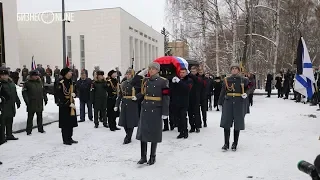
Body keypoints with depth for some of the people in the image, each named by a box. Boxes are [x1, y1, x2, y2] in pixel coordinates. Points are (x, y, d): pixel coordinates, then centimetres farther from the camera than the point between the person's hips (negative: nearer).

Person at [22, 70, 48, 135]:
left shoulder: (40, 82, 10)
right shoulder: (27, 83, -6)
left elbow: (43, 91, 16)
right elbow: (24, 92, -8)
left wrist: (45, 98, 10)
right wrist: (26, 100, -15)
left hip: (40, 103, 5)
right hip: (31, 104, -5)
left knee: (40, 117, 14)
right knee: (30, 117, 2)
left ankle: (40, 129, 25)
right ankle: (29, 130, 10)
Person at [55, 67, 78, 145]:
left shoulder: (71, 82, 9)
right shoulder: (61, 83, -16)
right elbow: (60, 96, -18)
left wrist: (74, 94, -1)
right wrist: (69, 104, -20)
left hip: (71, 105, 8)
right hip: (64, 106, -8)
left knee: (71, 122, 12)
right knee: (65, 123, 0)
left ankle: (69, 138, 24)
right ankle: (65, 140, 11)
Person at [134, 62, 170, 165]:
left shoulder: (163, 81, -7)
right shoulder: (145, 80, 7)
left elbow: (166, 98, -9)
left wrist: (165, 112, -12)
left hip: (156, 110, -4)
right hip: (145, 109, 5)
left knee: (154, 134, 5)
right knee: (143, 132, 5)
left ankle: (152, 157, 19)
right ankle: (143, 157, 16)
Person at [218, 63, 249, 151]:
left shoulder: (243, 80, 4)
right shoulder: (226, 80, 6)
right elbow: (222, 92, 8)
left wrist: (246, 94, 0)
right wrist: (220, 103, 6)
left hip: (239, 103, 0)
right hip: (228, 102, 0)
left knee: (237, 124, 4)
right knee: (226, 123, -3)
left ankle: (235, 144, 16)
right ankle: (226, 143, 6)